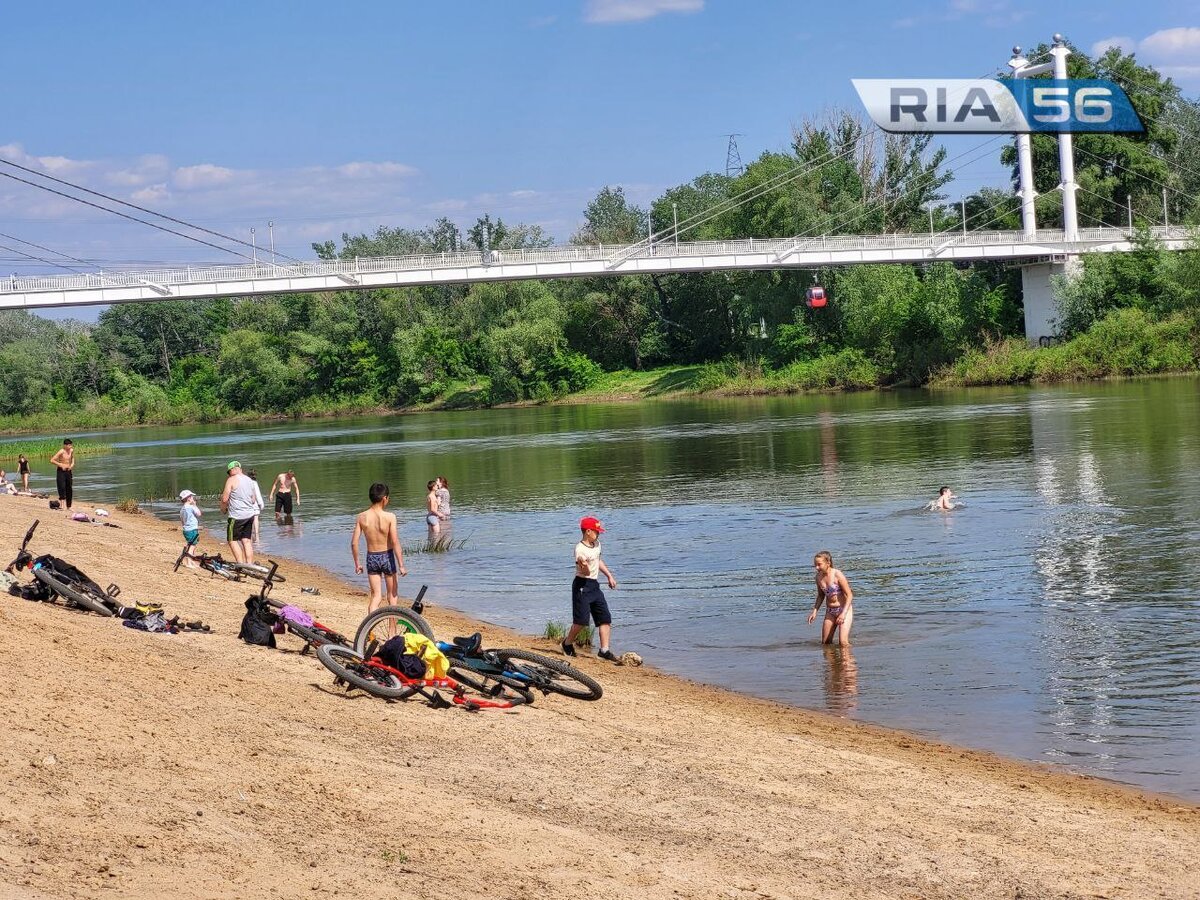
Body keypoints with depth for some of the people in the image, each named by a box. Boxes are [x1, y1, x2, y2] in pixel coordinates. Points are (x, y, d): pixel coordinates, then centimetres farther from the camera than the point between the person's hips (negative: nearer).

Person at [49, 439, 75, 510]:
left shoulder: (71, 450, 3)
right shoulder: (61, 452, -17)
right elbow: (52, 460, -18)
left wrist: (72, 463, 7)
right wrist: (60, 465, -21)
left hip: (68, 471, 7)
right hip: (61, 471, -6)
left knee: (69, 490, 9)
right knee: (62, 488, -14)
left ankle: (68, 506, 16)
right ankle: (62, 504, -17)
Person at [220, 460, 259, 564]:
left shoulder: (231, 480, -10)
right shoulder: (249, 481, 12)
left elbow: (224, 499, -11)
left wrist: (223, 509, 8)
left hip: (237, 516, -7)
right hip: (250, 515, 7)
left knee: (232, 541, 1)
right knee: (247, 541, 8)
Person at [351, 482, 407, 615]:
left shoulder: (362, 517, -6)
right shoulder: (390, 517, -16)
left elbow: (354, 543, -4)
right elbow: (395, 543, -18)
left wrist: (357, 564, 8)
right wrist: (401, 565, -13)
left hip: (371, 558, 3)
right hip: (387, 556, -3)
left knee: (376, 596, 9)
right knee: (393, 595, 16)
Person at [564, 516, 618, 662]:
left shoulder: (596, 544, 8)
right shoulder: (580, 549, -19)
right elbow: (586, 571, -27)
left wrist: (609, 576, 27)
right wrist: (584, 565, -49)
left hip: (594, 585, 9)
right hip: (582, 585, -9)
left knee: (605, 618, 2)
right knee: (581, 620, -8)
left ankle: (604, 649, 3)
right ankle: (568, 643, 14)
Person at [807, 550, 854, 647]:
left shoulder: (837, 575, -18)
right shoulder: (819, 577, 1)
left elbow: (849, 595, -15)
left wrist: (843, 613, -23)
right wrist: (814, 611, 4)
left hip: (844, 609, -6)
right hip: (830, 611, 6)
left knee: (843, 643, -17)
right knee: (825, 643, 7)